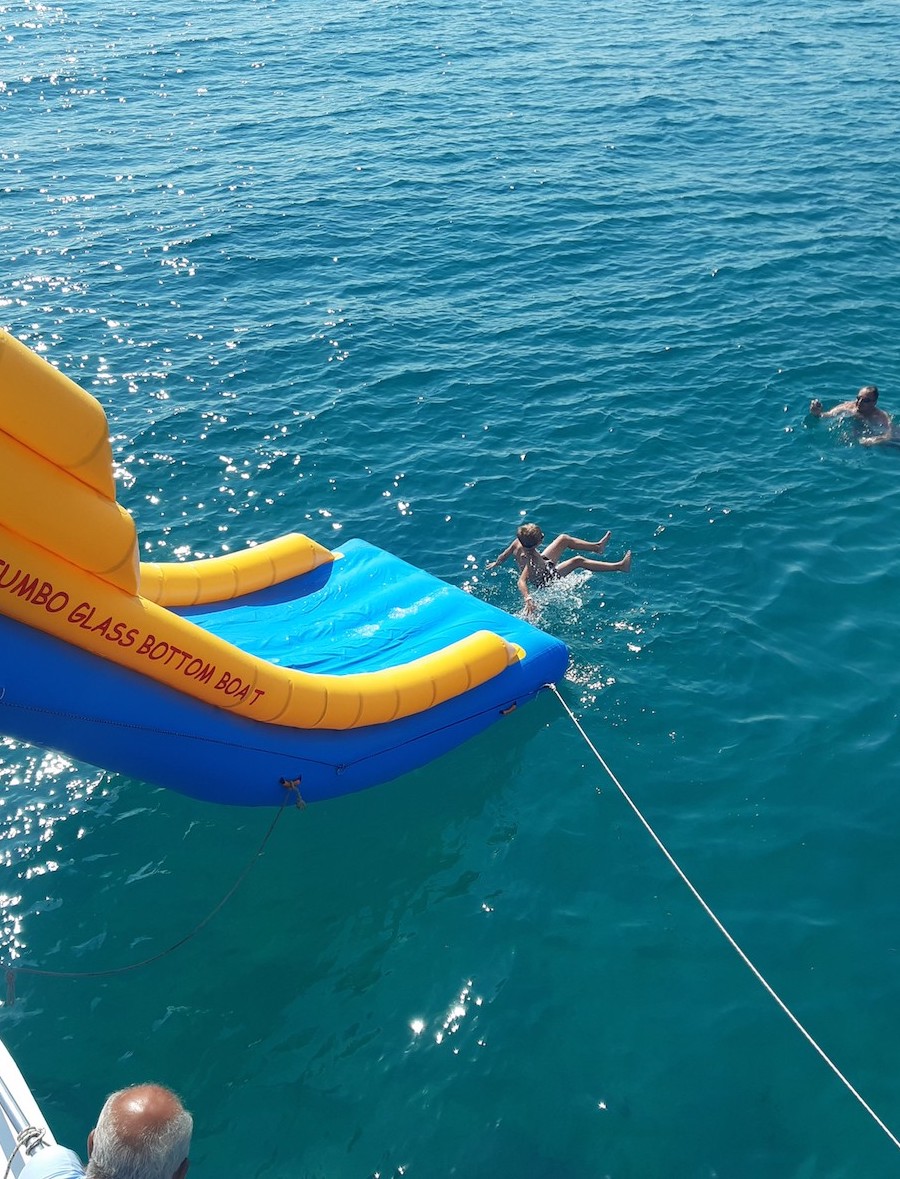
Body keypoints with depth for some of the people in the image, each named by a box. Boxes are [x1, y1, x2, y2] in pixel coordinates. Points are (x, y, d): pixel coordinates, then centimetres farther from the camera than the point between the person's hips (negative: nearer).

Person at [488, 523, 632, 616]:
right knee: (578, 561, -11)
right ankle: (619, 567, -4)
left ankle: (596, 546, 31)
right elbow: (522, 581, -51)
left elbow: (503, 555, -7)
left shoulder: (518, 543, -24)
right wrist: (528, 599, -62)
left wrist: (496, 563, 13)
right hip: (546, 578, -8)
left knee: (564, 538, 10)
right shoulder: (531, 560, -44)